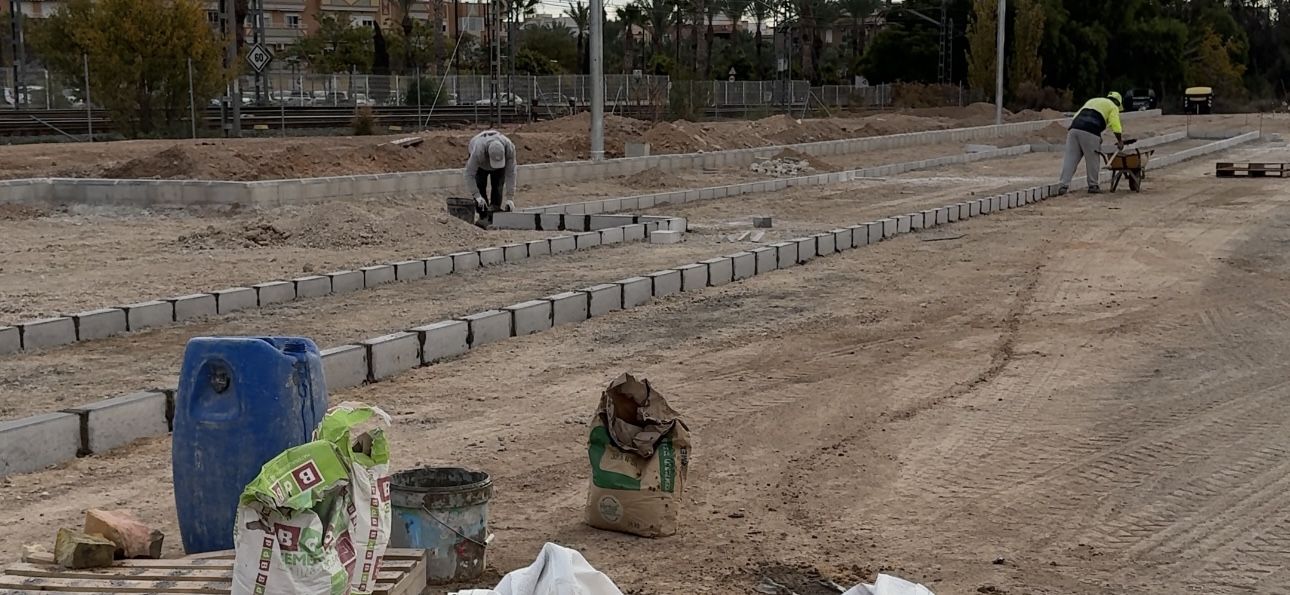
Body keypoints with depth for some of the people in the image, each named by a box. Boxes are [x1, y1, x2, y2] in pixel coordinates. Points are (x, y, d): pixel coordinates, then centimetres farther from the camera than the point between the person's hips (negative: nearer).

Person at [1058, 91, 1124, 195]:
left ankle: (1063, 185, -6)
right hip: (1090, 132, -5)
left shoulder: (1092, 101, 37)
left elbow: (1076, 116, 29)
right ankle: (1093, 186, 14)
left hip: (1074, 128, 5)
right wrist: (1120, 141, 11)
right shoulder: (1113, 106, 18)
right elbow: (1115, 125, 4)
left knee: (1070, 159, 1)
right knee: (1092, 160, 8)